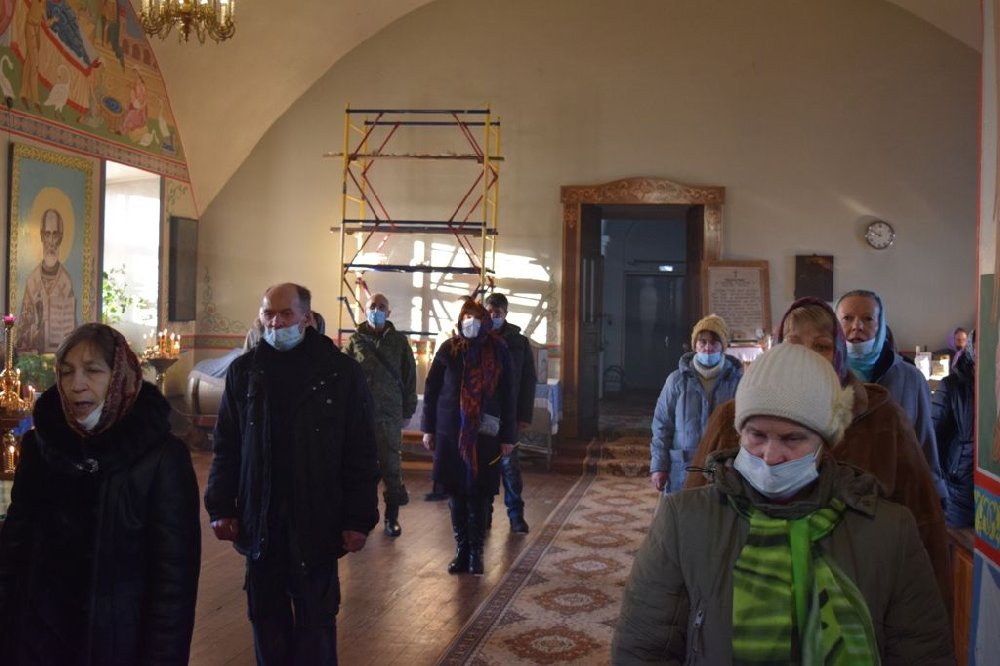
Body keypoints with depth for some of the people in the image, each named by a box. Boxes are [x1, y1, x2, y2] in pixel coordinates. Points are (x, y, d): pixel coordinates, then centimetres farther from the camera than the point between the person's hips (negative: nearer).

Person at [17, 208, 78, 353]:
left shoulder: (67, 281, -2)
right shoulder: (32, 280, 4)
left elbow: (70, 329, 1)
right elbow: (24, 324, 9)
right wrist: (22, 350, -1)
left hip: (60, 351, -1)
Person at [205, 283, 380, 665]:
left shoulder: (341, 372, -5)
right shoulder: (244, 371, 4)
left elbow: (361, 454, -5)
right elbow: (225, 447, 8)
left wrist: (359, 519, -8)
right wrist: (221, 507, 1)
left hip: (317, 522, -3)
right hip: (260, 521, 3)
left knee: (316, 619, 7)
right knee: (266, 616, 14)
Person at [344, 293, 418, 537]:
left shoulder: (399, 341, 6)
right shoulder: (355, 341, 4)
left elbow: (409, 378, 7)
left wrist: (407, 411, 4)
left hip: (390, 414, 0)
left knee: (391, 467, 2)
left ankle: (392, 516, 13)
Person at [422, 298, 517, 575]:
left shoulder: (498, 351, 0)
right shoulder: (449, 349, 1)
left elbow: (507, 396, 1)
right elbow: (431, 388, 5)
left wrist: (508, 436, 0)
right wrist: (428, 429, 3)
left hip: (485, 434, -1)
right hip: (450, 432, 1)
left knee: (478, 494, 2)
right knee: (455, 493, 6)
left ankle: (476, 552, 14)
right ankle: (462, 550, 17)